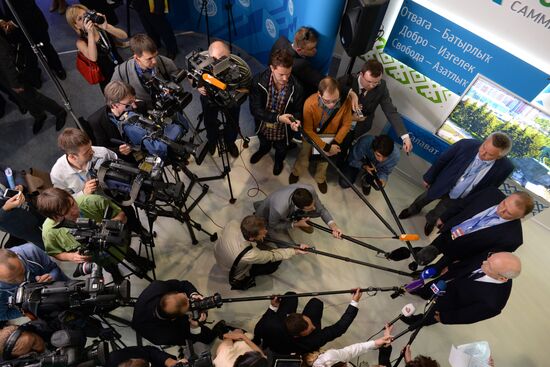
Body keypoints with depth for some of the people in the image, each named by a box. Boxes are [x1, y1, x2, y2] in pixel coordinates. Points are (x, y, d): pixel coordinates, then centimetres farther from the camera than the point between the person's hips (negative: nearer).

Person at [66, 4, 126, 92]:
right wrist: (90, 33, -29)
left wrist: (106, 27, -28)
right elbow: (93, 58, -28)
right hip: (108, 80, -4)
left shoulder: (102, 27, 2)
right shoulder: (81, 42, -6)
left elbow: (124, 36, -13)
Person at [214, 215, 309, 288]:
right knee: (277, 260, -3)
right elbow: (273, 256, -25)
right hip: (235, 274, -5)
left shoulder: (232, 224, -33)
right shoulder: (250, 255, -45)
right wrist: (296, 251, -18)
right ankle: (248, 277, 16)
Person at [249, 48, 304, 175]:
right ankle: (264, 150, 73)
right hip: (263, 126, 1)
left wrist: (296, 120, -37)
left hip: (282, 130, 0)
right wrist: (278, 117, -40)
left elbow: (298, 110, -13)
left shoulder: (296, 88, -28)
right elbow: (255, 109, -28)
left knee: (281, 150, 31)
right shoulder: (258, 81, -29)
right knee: (263, 143, 35)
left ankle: (279, 160, 67)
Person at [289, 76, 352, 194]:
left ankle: (320, 178, 59)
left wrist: (335, 143, -21)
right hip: (312, 136, -2)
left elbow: (346, 124, -14)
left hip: (330, 136, 2)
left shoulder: (345, 101, -32)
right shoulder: (310, 104, -38)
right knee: (303, 160, 16)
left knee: (324, 160, 26)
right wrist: (326, 147, -28)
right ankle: (296, 173, 53)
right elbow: (308, 131, -27)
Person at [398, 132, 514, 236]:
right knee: (422, 199, 27)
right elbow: (441, 160, -15)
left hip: (459, 199, 1)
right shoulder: (466, 145, -32)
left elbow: (488, 189, -9)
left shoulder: (505, 168, -27)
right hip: (442, 185, 0)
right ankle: (413, 210, 61)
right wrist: (428, 178, -4)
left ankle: (430, 219, 61)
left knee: (439, 213, 26)